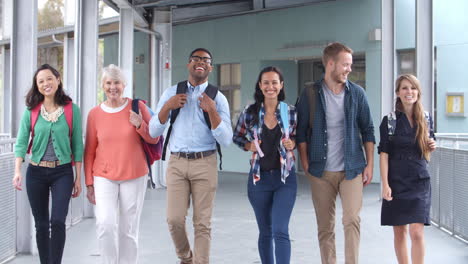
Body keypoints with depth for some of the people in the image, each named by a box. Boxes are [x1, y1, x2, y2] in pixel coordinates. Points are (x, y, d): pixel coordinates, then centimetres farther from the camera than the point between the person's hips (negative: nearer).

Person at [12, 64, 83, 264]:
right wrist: (17, 171, -18)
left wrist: (78, 178, 0)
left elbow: (77, 145, 1)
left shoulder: (71, 109, -1)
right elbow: (21, 142, -4)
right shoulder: (31, 111, 2)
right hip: (36, 172, 2)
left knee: (58, 221, -13)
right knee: (41, 224, 9)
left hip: (62, 172, -2)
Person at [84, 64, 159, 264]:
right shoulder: (95, 114, 1)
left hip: (134, 177, 0)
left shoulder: (137, 107, -1)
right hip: (104, 178, 0)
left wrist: (140, 125, -15)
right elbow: (89, 151, 6)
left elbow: (154, 139, 5)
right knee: (105, 223, -17)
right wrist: (89, 183, 5)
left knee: (129, 230, 6)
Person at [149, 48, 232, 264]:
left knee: (202, 222, 1)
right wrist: (167, 106, -9)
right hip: (177, 163, 1)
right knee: (174, 219, -2)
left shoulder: (218, 98, 4)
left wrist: (212, 110, -15)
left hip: (205, 164, -1)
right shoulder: (171, 93, 9)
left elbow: (226, 140, -4)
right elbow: (153, 131, 6)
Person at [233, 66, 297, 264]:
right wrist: (249, 146, -8)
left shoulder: (291, 112, -2)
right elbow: (237, 138, 11)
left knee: (280, 231, -12)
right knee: (265, 232, 13)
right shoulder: (250, 113, -1)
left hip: (285, 177, -1)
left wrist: (292, 144, -10)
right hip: (259, 177, 2)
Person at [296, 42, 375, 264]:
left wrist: (369, 164, 3)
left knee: (352, 220, -11)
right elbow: (301, 133, 3)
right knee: (325, 227, 6)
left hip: (352, 169, 0)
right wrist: (306, 164, -2)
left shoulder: (357, 93, 4)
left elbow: (367, 130, 7)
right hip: (321, 171, 0)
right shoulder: (310, 95, 0)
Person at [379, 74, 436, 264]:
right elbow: (384, 155, -4)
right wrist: (385, 185, -10)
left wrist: (432, 147, -4)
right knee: (399, 232, 6)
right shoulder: (389, 121, -2)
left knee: (417, 232, -8)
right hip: (397, 181, -1)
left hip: (420, 181, 1)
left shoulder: (426, 119, 7)